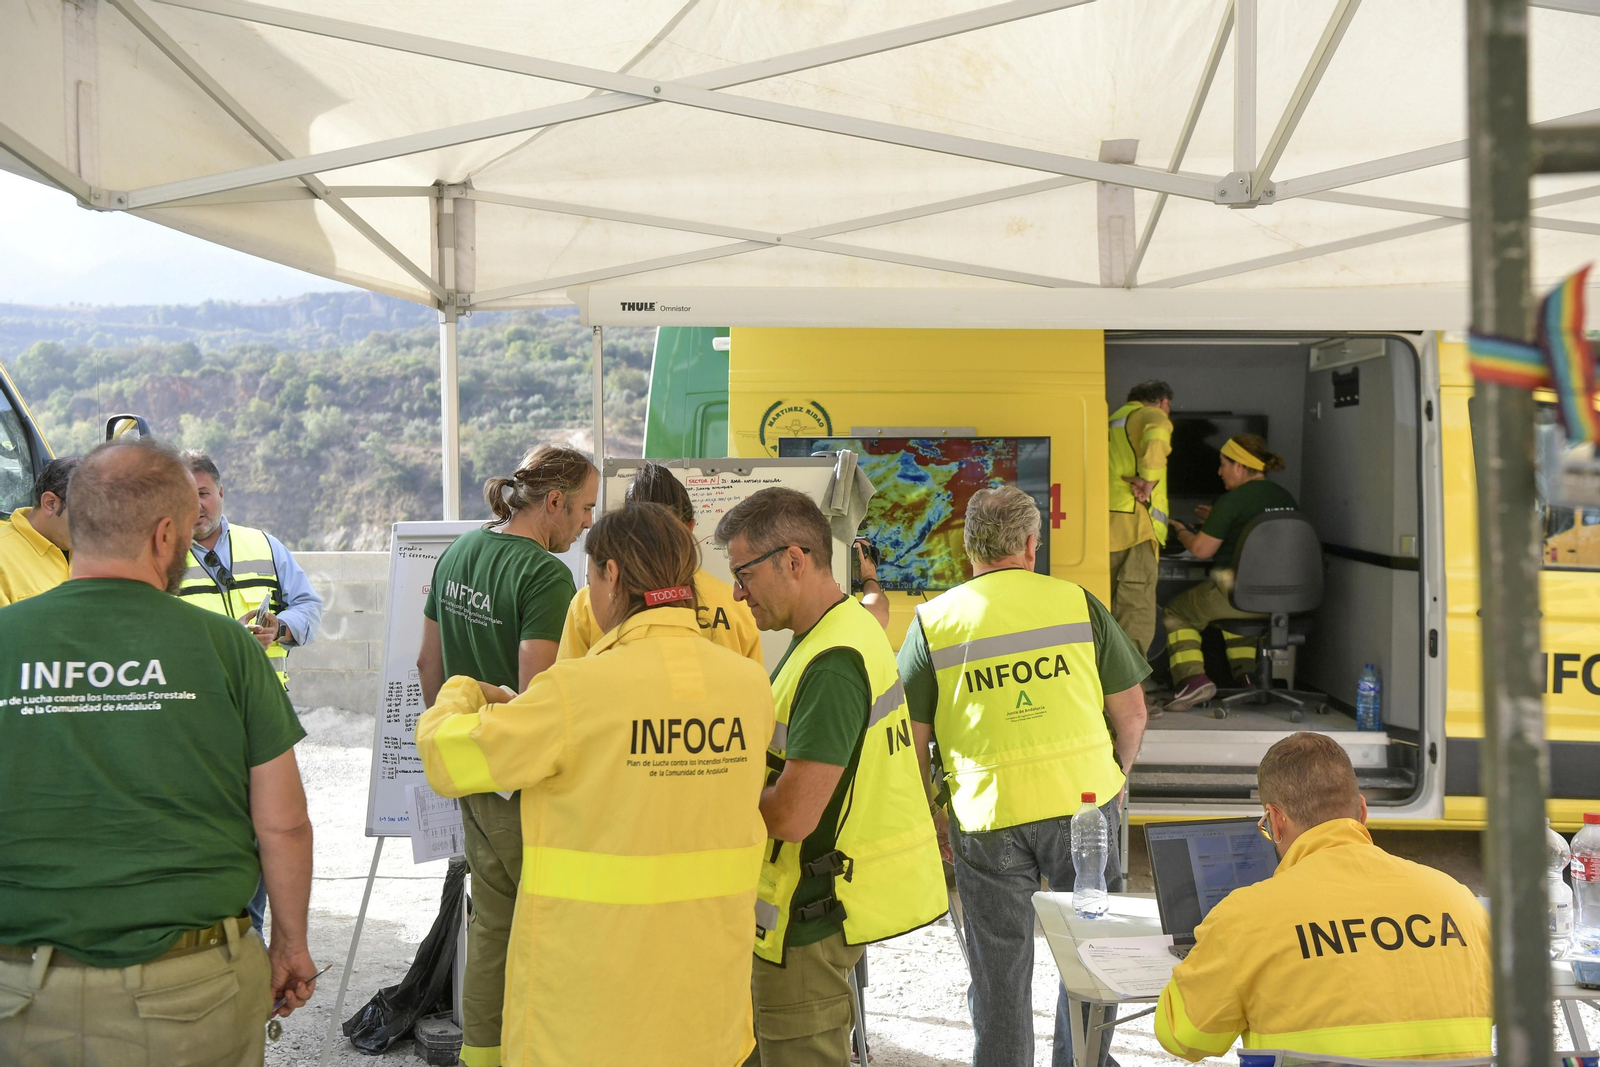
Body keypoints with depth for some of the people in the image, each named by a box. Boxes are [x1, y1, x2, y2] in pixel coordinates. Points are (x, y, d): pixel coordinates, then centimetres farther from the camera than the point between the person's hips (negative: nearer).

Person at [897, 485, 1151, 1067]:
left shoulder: (934, 620, 0)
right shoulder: (1078, 602, 1)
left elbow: (912, 737, 0)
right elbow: (1131, 710, 5)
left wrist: (929, 813, 13)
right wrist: (1117, 775, 21)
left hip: (986, 812, 0)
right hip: (1084, 799, 1)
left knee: (999, 969, 13)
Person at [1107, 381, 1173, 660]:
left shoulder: (1112, 420, 27)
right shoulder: (1153, 416, 3)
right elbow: (1156, 436, -22)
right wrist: (1149, 478, -16)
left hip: (1100, 522, 8)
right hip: (1133, 524, -8)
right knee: (1137, 618, -8)